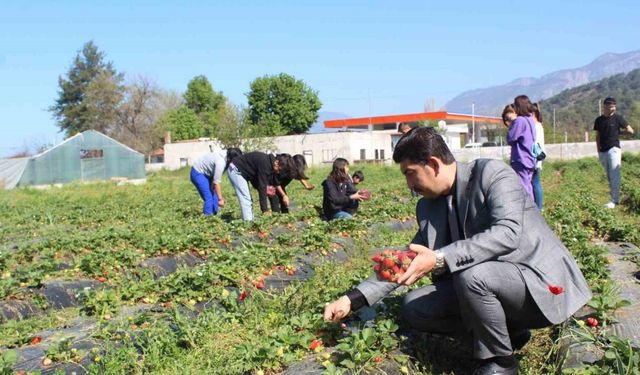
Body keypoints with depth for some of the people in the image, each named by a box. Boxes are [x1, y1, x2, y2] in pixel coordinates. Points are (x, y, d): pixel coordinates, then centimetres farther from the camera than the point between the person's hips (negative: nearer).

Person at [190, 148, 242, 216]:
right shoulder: (221, 162, -33)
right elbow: (216, 182, -29)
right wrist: (220, 199, -24)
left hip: (206, 173, 9)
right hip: (197, 173, -9)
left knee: (214, 197, 4)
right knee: (209, 198, -15)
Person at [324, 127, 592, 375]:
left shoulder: (492, 174, -15)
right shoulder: (428, 207, 5)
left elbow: (507, 234, -31)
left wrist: (439, 259, -38)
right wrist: (353, 299, 1)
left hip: (540, 282, -7)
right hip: (483, 283, 7)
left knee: (471, 275, -34)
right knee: (413, 307, -4)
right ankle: (507, 331, 8)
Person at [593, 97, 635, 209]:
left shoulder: (617, 118, -3)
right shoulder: (599, 120, 9)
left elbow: (631, 130, -2)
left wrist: (619, 131, -1)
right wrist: (598, 150, 8)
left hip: (613, 149, -5)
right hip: (602, 151, 5)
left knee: (614, 176, -9)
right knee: (609, 176, 11)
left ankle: (615, 200, -11)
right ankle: (615, 198, 19)